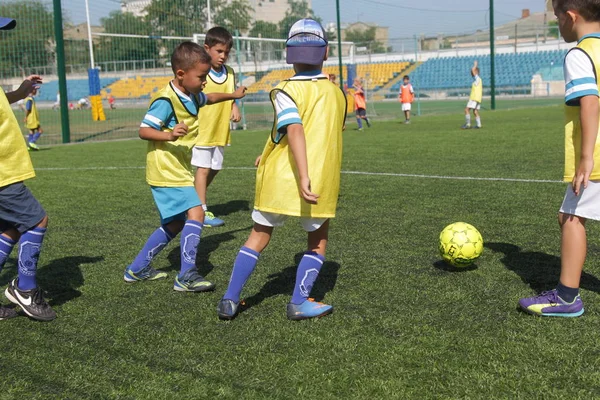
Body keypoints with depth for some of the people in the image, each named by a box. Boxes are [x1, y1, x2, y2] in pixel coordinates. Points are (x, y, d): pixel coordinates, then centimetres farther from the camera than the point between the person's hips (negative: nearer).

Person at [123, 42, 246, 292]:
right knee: (195, 212, -21)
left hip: (178, 171, 10)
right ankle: (186, 276, -18)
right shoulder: (166, 100, -18)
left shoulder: (192, 96, 10)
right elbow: (144, 130, -21)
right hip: (167, 171, -10)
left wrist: (232, 95, 31)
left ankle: (137, 269, 27)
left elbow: (208, 98, 33)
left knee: (175, 224, 16)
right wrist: (168, 135, -36)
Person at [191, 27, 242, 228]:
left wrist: (235, 107, -3)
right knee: (203, 168, -2)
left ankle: (196, 200, 33)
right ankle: (202, 211, 3)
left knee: (214, 168, 15)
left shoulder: (230, 72, 6)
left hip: (221, 130, 6)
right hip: (202, 129, -6)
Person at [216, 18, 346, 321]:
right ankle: (299, 302, 13)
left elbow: (296, 131, -22)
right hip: (322, 181, 1)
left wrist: (303, 176, -29)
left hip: (279, 180, -1)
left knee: (258, 237, 16)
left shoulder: (286, 91, -7)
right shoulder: (337, 93, 8)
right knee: (317, 241, 20)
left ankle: (230, 301, 17)